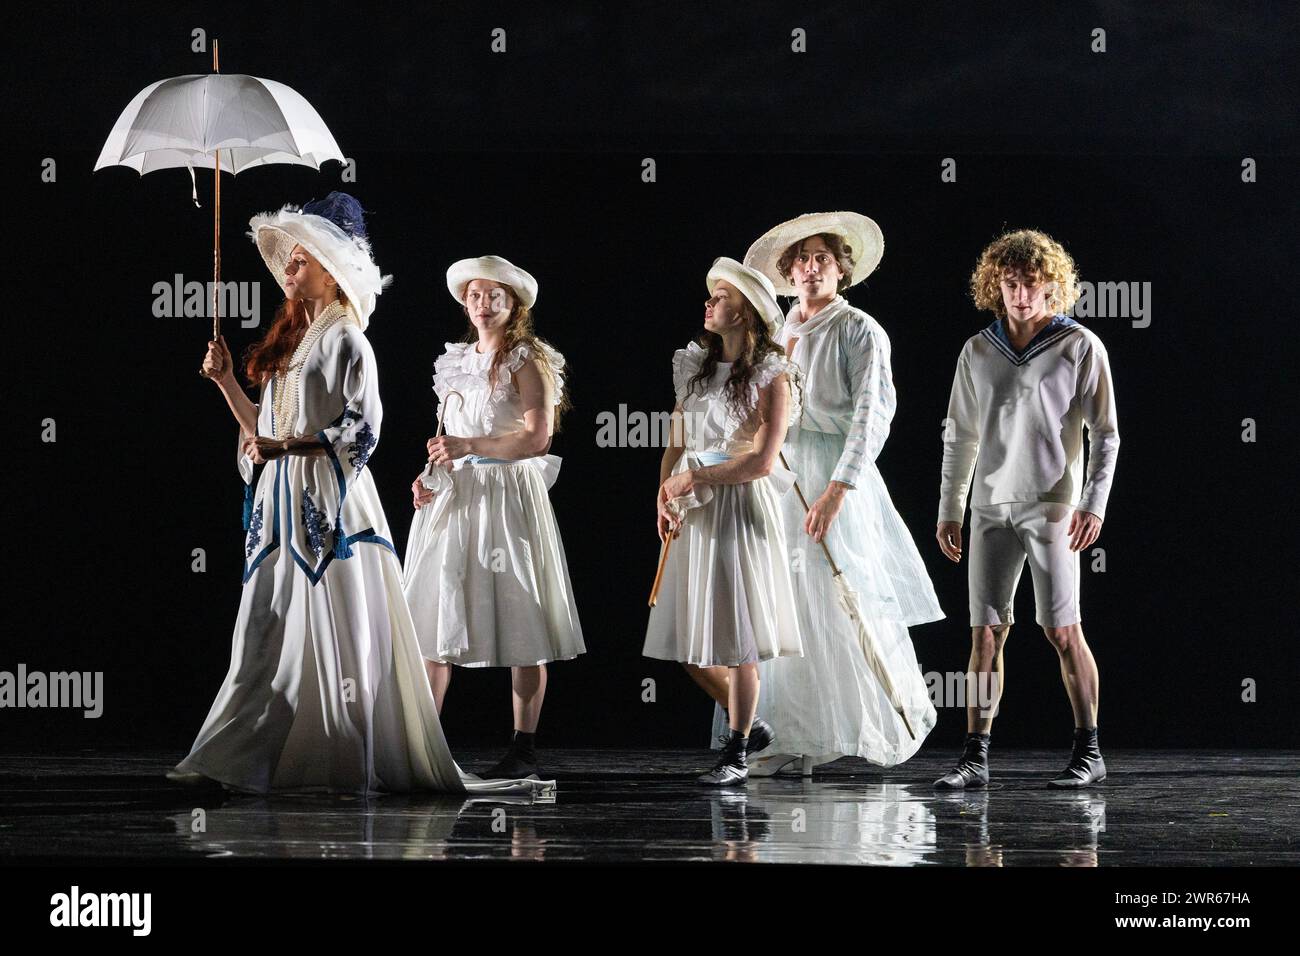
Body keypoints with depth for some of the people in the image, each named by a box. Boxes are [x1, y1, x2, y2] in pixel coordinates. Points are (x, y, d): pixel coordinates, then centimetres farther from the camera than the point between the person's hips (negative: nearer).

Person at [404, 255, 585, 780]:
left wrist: (470, 446, -21)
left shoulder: (527, 362, -3)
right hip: (453, 500, 6)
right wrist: (429, 476, 6)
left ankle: (524, 750, -2)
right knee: (431, 618, 1)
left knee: (518, 620, -5)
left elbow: (537, 437, -14)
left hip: (508, 496, -6)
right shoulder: (456, 362, 17)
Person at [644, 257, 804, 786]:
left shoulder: (771, 377, -7)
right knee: (688, 643, 7)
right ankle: (748, 726, 26)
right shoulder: (695, 367, 12)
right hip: (695, 513, 7)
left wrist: (694, 477, -12)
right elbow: (676, 444, 12)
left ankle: (736, 753, 4)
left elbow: (762, 461, -14)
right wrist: (665, 494, -4)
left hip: (742, 509, -7)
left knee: (737, 638, -4)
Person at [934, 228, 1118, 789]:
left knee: (1061, 629, -4)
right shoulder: (978, 352, 10)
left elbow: (1104, 433, -1)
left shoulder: (1080, 347, -1)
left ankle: (1089, 751, 5)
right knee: (985, 632, 1)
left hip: (1051, 506, -4)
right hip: (991, 507, 4)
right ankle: (975, 757, 2)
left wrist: (1094, 504, -10)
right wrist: (948, 510, 13)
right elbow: (960, 435, 17)